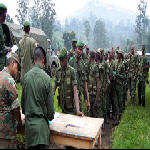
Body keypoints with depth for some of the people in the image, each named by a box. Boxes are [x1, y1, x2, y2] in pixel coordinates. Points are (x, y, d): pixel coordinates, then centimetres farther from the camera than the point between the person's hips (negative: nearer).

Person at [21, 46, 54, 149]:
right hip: (41, 123, -4)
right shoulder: (46, 78, -14)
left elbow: (23, 99, 9)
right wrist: (51, 117, 10)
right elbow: (50, 103, -9)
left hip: (29, 122, 4)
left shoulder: (26, 76, -2)